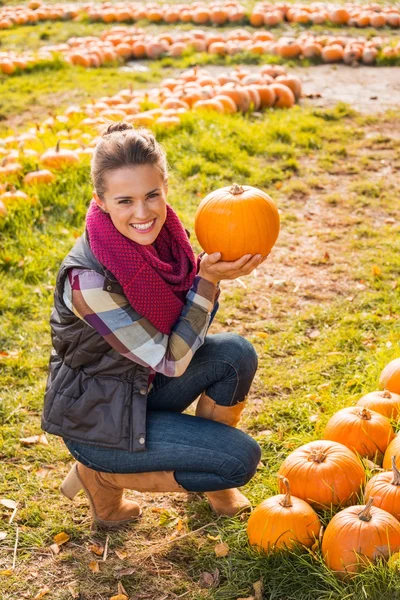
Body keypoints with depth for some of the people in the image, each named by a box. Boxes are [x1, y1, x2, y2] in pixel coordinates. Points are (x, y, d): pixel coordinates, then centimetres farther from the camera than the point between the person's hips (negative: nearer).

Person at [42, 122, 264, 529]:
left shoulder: (159, 236, -10)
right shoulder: (88, 277, -32)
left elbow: (192, 332, -1)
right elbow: (171, 361, -24)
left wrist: (216, 269, -18)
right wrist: (208, 280, -27)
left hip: (146, 390, 7)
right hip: (97, 416, -7)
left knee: (236, 354, -13)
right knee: (240, 458, -13)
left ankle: (211, 477, 10)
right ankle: (102, 475, 3)